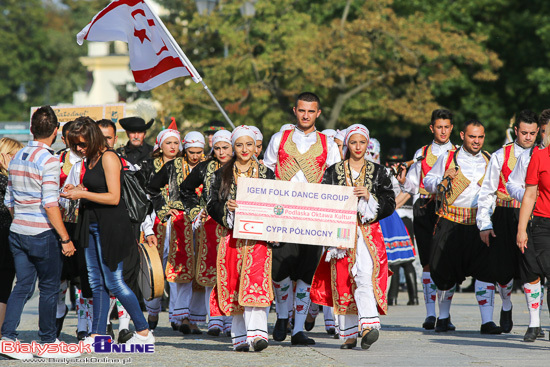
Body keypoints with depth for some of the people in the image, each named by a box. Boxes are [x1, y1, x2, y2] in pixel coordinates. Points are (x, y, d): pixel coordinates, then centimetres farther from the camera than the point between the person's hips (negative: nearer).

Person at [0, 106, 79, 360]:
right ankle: (47, 343, 10)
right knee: (49, 288, 4)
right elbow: (50, 205, -19)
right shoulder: (48, 160, -14)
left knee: (23, 286, 9)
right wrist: (65, 238, -15)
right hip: (43, 234, -7)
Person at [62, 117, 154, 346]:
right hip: (92, 226, 9)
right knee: (96, 282, 8)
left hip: (111, 226, -9)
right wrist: (77, 191, 5)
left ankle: (143, 332, 3)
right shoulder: (91, 160, 13)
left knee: (113, 282, -6)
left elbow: (113, 197, -17)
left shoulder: (108, 158, -13)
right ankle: (97, 335, 12)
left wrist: (83, 194, -17)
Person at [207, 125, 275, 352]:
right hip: (233, 237, 2)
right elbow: (211, 205, 8)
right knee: (234, 284, 1)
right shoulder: (222, 175, 11)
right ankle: (240, 336, 8)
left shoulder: (266, 174, 11)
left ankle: (257, 333, -25)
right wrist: (225, 207, -12)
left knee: (256, 280, -17)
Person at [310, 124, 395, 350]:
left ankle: (368, 325, -32)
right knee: (342, 281, -1)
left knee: (365, 276, -21)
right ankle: (348, 334, 7)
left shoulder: (377, 172, 11)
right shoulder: (334, 172, 11)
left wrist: (370, 197, -11)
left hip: (368, 232, -1)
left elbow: (390, 204, 5)